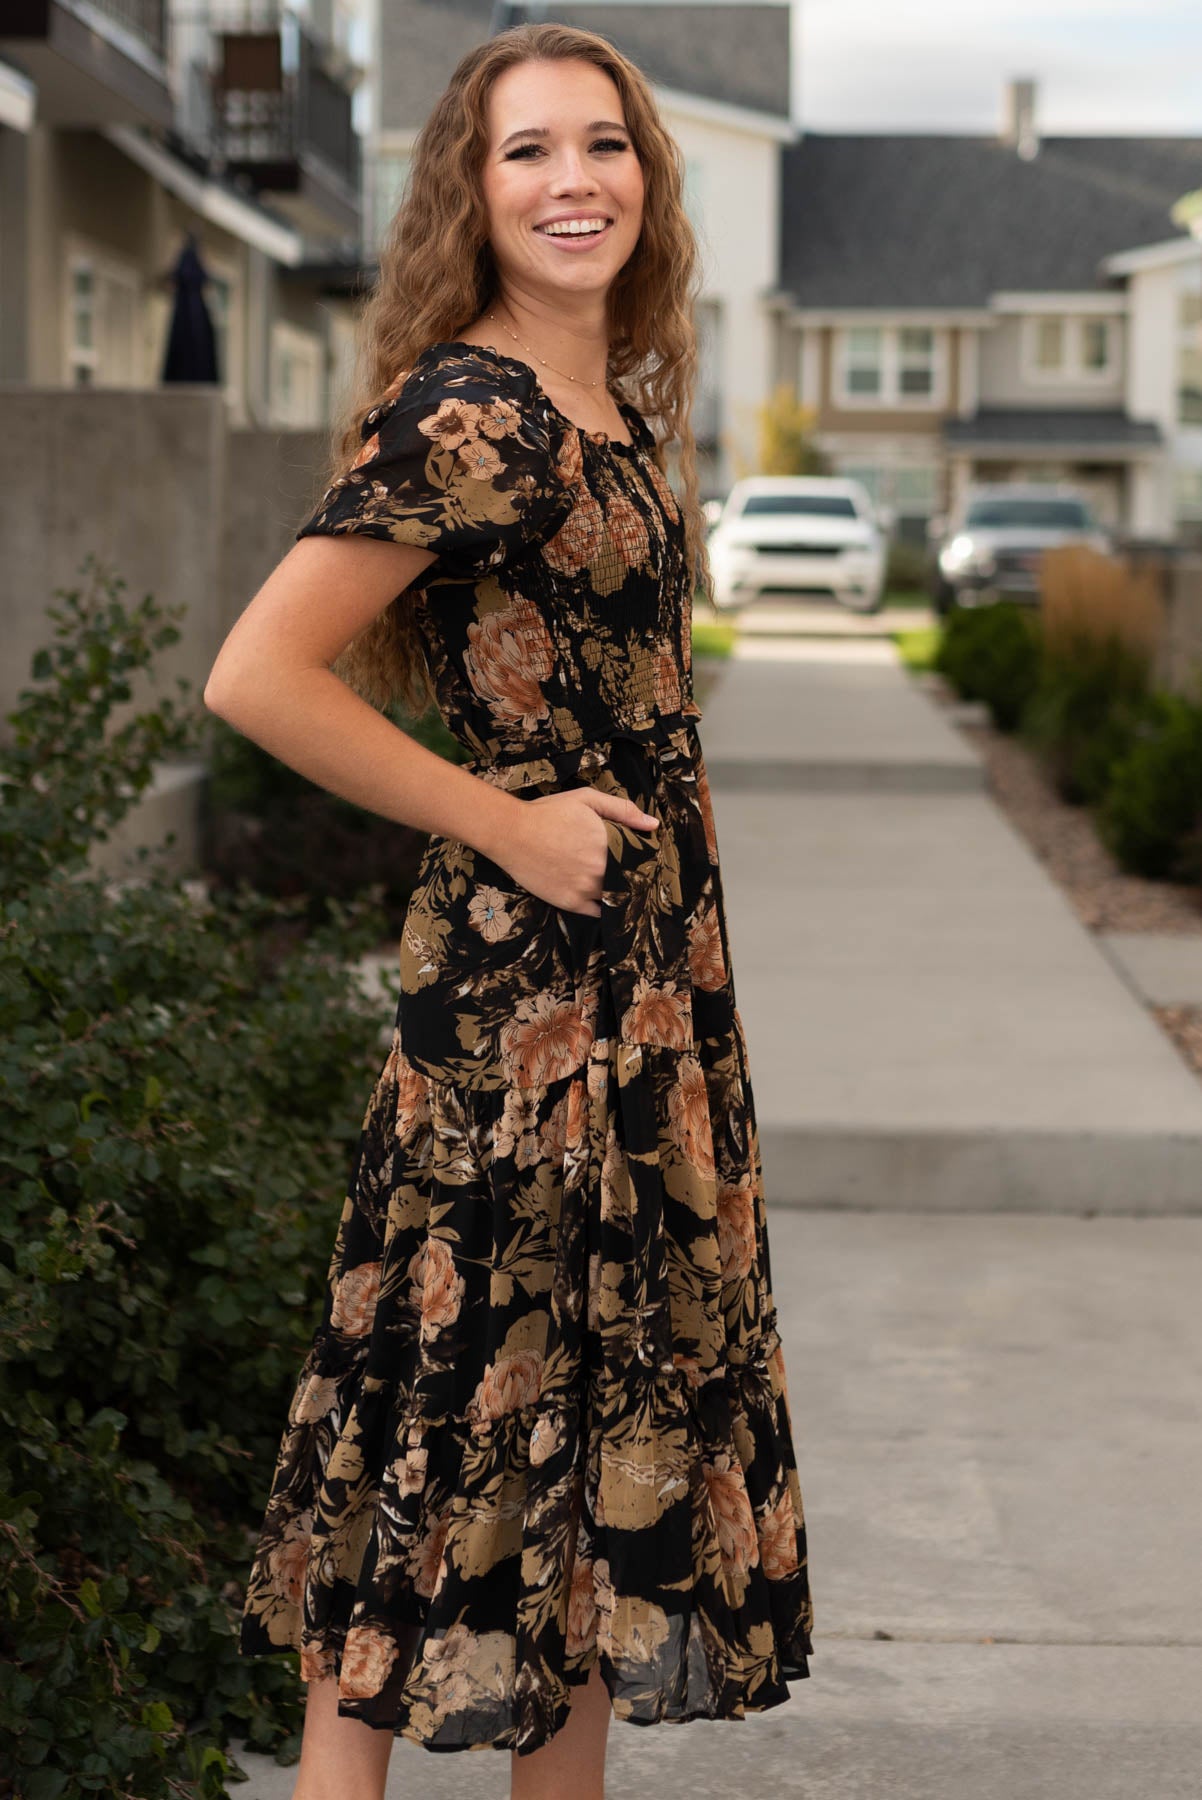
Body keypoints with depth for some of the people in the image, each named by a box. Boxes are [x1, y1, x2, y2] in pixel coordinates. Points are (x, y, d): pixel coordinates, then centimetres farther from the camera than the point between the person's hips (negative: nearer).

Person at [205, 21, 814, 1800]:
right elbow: (259, 676, -23)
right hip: (526, 979, -9)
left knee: (606, 1390, 14)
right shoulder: (470, 415, -17)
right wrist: (506, 824, -16)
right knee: (463, 1401, -2)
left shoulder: (616, 404, 10)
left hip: (650, 961, 9)